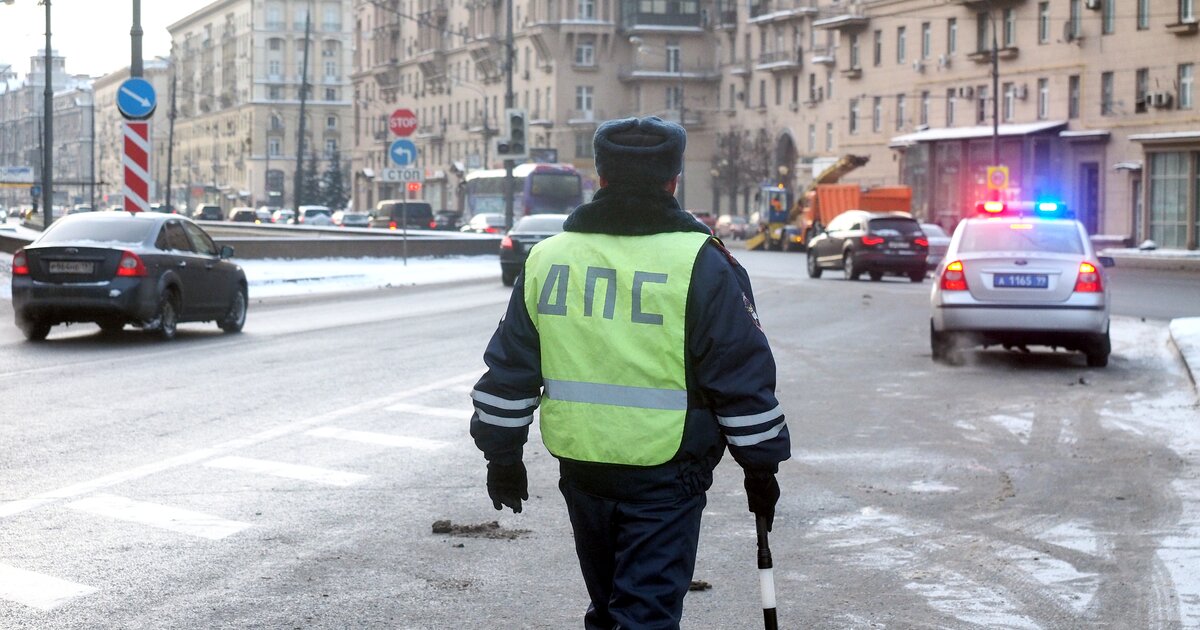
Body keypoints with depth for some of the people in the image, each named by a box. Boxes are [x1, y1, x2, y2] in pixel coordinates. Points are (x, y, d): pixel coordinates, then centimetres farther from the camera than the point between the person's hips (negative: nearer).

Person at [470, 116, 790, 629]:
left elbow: (509, 372, 9)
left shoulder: (546, 259, 5)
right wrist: (761, 465, 4)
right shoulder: (701, 265, -8)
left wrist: (502, 455, 18)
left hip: (580, 468, 5)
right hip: (665, 476, -4)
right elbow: (743, 378, -6)